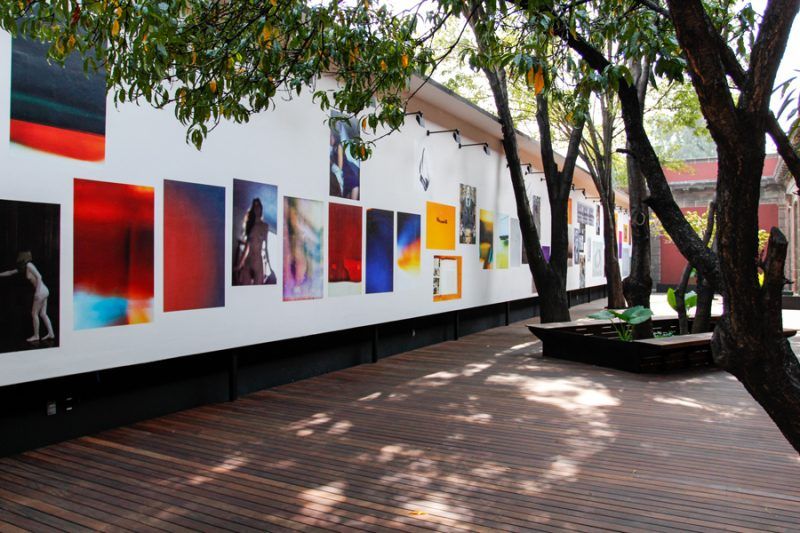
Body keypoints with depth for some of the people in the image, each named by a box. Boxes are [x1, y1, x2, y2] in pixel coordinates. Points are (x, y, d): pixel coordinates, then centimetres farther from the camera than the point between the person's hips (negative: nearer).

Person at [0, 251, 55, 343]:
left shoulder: (29, 265, -10)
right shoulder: (23, 267, 15)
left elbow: (39, 277, -18)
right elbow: (10, 272, 27)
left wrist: (37, 291, -22)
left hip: (41, 291, -8)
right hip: (44, 291, 8)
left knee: (34, 313, 1)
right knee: (42, 314, 10)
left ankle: (36, 336, 8)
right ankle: (51, 334, 10)